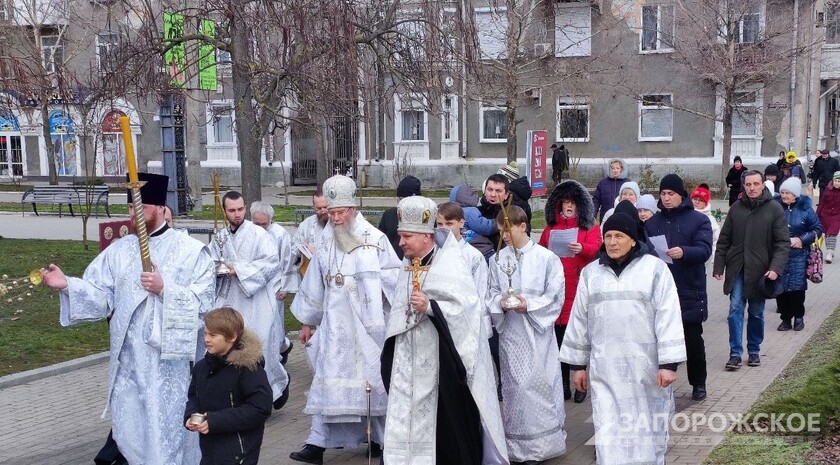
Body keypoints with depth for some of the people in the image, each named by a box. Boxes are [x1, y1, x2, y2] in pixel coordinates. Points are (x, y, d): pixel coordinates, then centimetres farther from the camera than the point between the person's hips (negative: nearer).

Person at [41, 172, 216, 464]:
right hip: (128, 356, 4)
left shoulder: (190, 251, -5)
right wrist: (67, 285, -16)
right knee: (130, 428, 13)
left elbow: (203, 301, -10)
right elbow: (100, 294, 0)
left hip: (169, 356, -4)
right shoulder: (119, 250, 7)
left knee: (167, 429, 2)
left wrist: (164, 289, -20)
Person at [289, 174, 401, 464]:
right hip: (336, 323, 4)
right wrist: (307, 321, 18)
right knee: (329, 380, 2)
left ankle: (380, 437, 19)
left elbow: (395, 277, -3)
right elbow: (314, 284, 15)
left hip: (369, 323, -3)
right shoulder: (326, 243, 8)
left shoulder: (374, 238, -6)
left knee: (373, 377, 5)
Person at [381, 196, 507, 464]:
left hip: (441, 359, -7)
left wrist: (430, 307, -28)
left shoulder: (451, 266, -13)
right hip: (409, 359, 7)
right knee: (408, 419, 6)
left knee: (448, 420, 2)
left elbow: (466, 307, -20)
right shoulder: (407, 266, 9)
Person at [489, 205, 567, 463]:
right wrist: (500, 303, -12)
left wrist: (529, 305, -17)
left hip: (537, 330, -3)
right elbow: (492, 293, 9)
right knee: (513, 386, 9)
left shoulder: (546, 258, -7)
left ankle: (540, 444, 10)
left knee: (537, 385, -2)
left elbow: (556, 296, -6)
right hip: (509, 331, 4)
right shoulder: (497, 259, 4)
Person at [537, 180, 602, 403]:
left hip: (579, 288, -3)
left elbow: (595, 249, -11)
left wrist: (582, 248, -30)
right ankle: (563, 384, 14)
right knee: (559, 337, 6)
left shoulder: (590, 226, 4)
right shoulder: (551, 226, 15)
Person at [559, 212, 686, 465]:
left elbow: (668, 316, -7)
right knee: (609, 431, 0)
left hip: (647, 366, -2)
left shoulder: (655, 268, -2)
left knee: (649, 427, 9)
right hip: (606, 368, 2)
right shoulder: (590, 273, 8)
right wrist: (578, 364, 12)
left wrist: (669, 363, -13)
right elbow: (579, 320, 12)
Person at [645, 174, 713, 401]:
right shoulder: (652, 222, 10)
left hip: (689, 292, -2)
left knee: (693, 339, 6)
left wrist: (684, 252, -33)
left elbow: (704, 250, -13)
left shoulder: (699, 220, 0)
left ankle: (698, 383, 23)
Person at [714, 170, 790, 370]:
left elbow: (783, 242, -6)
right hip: (737, 270, 1)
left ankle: (754, 351, 24)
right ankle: (735, 353, 1)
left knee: (756, 313, 10)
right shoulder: (736, 208, 4)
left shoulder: (774, 209, -4)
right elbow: (724, 240, 7)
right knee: (735, 310, -4)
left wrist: (776, 268, -17)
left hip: (760, 270, -1)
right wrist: (718, 266, 2)